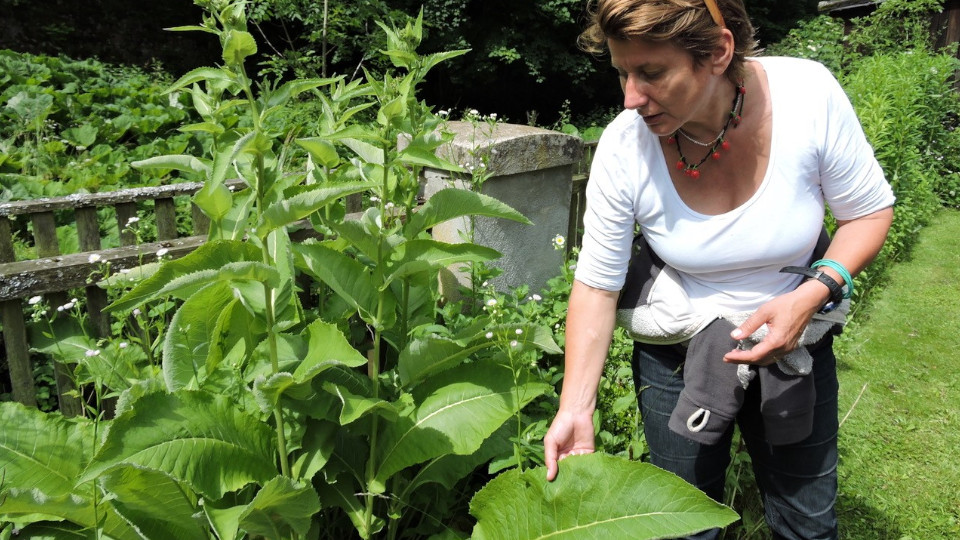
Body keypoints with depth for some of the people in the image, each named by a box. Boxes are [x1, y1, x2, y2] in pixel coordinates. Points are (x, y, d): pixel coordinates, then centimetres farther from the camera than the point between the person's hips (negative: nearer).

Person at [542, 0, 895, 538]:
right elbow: (596, 285, -16)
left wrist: (816, 292, -25)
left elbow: (869, 211, -8)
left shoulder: (809, 94, -24)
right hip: (676, 353, 0)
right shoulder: (624, 146, -24)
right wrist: (576, 409, -21)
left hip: (795, 339, 1)